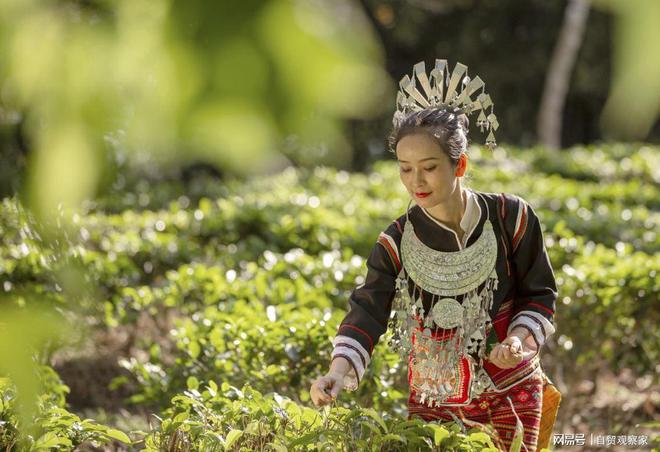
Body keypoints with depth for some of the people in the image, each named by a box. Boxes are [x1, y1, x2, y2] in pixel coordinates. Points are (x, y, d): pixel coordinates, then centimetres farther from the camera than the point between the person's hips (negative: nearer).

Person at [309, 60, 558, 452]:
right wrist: (337, 375, -35)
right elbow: (367, 314, -18)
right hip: (434, 401, 1)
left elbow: (540, 295, 0)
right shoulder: (396, 243, -8)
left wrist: (520, 339, -20)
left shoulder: (512, 218, -10)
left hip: (509, 394, -1)